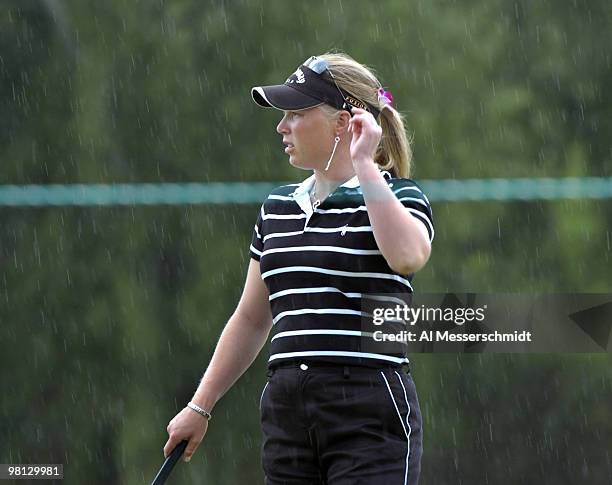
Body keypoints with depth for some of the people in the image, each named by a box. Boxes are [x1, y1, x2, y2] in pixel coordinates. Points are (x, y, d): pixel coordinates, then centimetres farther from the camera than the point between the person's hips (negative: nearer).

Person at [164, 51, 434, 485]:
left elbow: (407, 255, -26)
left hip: (370, 416, -6)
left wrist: (364, 166, -18)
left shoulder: (397, 197, -1)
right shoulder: (277, 209, 17)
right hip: (286, 412, 6)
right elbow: (251, 320, 23)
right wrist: (200, 407, 22)